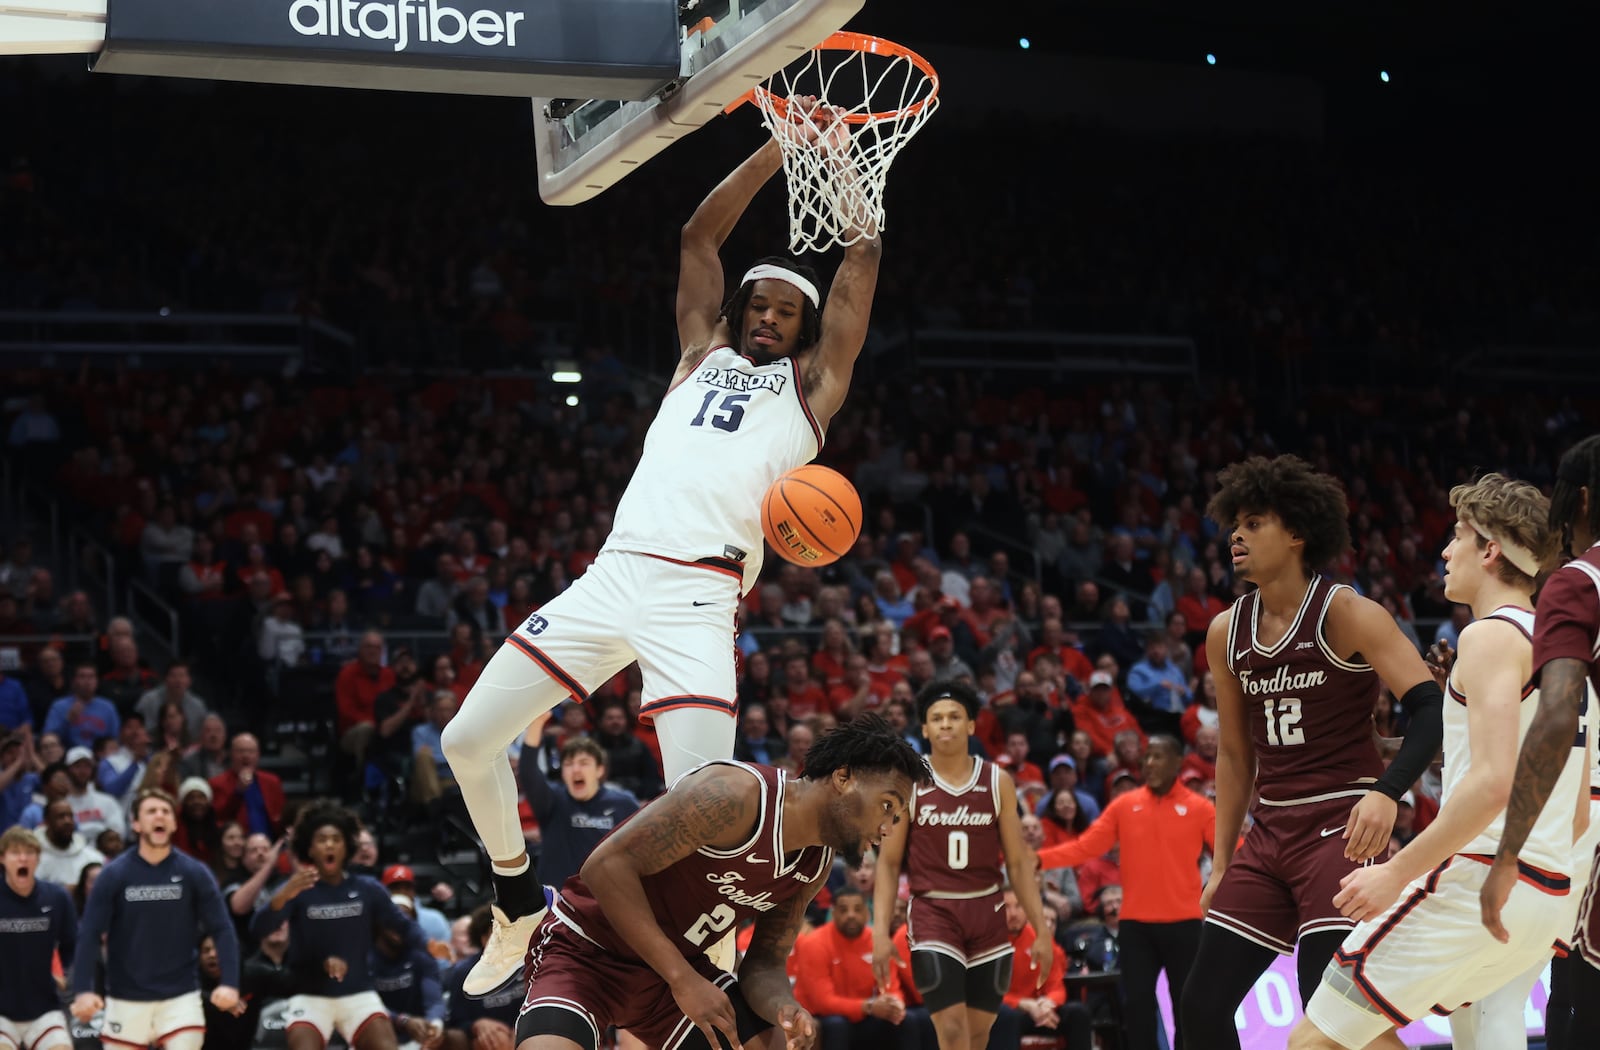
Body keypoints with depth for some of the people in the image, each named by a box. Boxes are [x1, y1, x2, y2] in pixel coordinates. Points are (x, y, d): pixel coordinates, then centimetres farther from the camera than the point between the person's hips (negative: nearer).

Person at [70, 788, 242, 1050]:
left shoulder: (194, 873, -3)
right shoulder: (114, 874, -4)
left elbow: (222, 930, -4)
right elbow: (88, 936, -7)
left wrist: (229, 983, -18)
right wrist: (83, 991, -18)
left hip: (181, 996, 0)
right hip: (126, 998, 0)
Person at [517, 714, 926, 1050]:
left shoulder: (818, 861, 1)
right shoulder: (738, 793, -26)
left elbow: (765, 962, 6)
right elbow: (607, 866, -29)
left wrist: (783, 1007, -19)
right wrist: (683, 980, -30)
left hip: (674, 966, 8)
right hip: (587, 950, -8)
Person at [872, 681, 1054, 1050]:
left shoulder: (998, 782, 3)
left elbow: (1018, 861, 6)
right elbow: (889, 863, 0)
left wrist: (1041, 929, 1)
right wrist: (881, 931, -9)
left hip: (987, 913, 3)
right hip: (933, 913, -3)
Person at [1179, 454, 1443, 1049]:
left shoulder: (1346, 615, -10)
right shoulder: (1226, 634, 9)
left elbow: (1431, 710, -18)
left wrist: (1386, 792, -34)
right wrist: (1222, 866, 14)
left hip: (1341, 829, -7)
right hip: (1270, 835, 7)